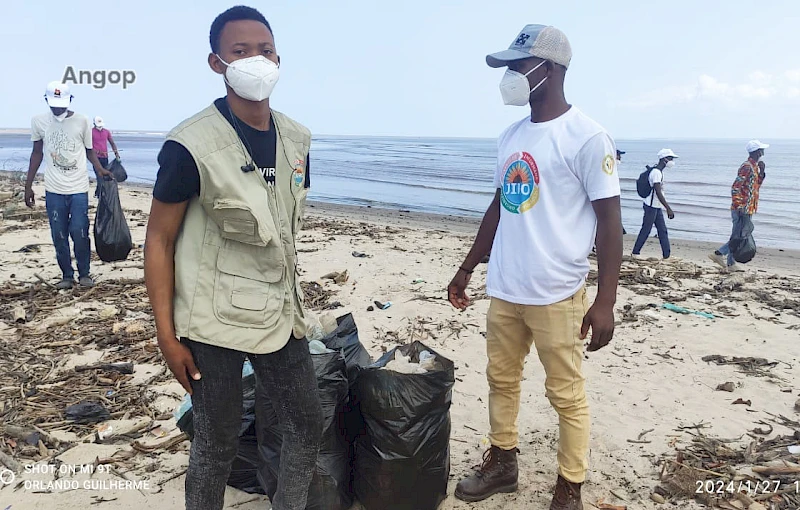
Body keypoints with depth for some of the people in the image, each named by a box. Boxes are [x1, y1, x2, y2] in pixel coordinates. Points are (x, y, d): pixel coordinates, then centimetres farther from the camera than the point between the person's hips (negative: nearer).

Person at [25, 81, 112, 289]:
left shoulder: (82, 121, -3)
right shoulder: (39, 121, 3)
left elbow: (89, 150, 7)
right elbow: (37, 153, 11)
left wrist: (100, 170, -13)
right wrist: (28, 185, 11)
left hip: (79, 189, -2)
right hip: (53, 190, 2)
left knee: (80, 233, -4)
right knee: (59, 236, 5)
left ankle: (84, 274, 11)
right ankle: (67, 275, 16)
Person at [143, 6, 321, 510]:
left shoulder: (296, 140, 3)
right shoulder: (191, 146, -15)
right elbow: (159, 241, -10)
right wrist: (167, 335, -12)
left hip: (281, 314, 6)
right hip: (213, 321, -5)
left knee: (308, 425, 14)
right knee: (217, 444, 10)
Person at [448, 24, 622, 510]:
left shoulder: (586, 137, -10)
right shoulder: (511, 136, 11)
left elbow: (610, 221, -11)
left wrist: (605, 301, -16)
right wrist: (468, 268, 20)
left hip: (557, 295, -7)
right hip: (504, 289, 7)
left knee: (567, 395, 6)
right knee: (501, 379, 17)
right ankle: (502, 463, 35)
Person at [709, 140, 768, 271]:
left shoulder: (754, 167, 15)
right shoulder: (747, 167, -15)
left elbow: (756, 186, 24)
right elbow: (735, 188, -21)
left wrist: (762, 172, 10)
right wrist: (740, 207, -23)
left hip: (748, 210, 10)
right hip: (742, 210, -10)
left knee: (740, 237, 13)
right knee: (738, 237, -2)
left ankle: (719, 254, 15)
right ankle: (730, 264, 6)